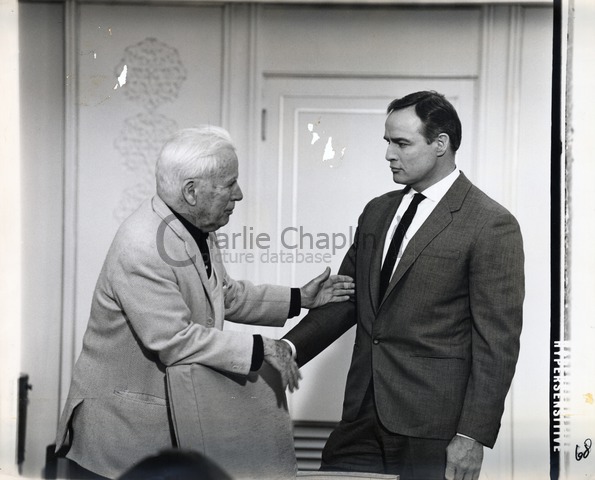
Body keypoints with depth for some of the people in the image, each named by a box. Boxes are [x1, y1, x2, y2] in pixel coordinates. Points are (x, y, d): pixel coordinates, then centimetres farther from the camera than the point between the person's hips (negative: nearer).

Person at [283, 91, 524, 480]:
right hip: (365, 415, 6)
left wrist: (473, 436, -15)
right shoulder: (377, 212, 12)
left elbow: (497, 341, -12)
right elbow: (344, 300, 15)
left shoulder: (492, 225, -9)